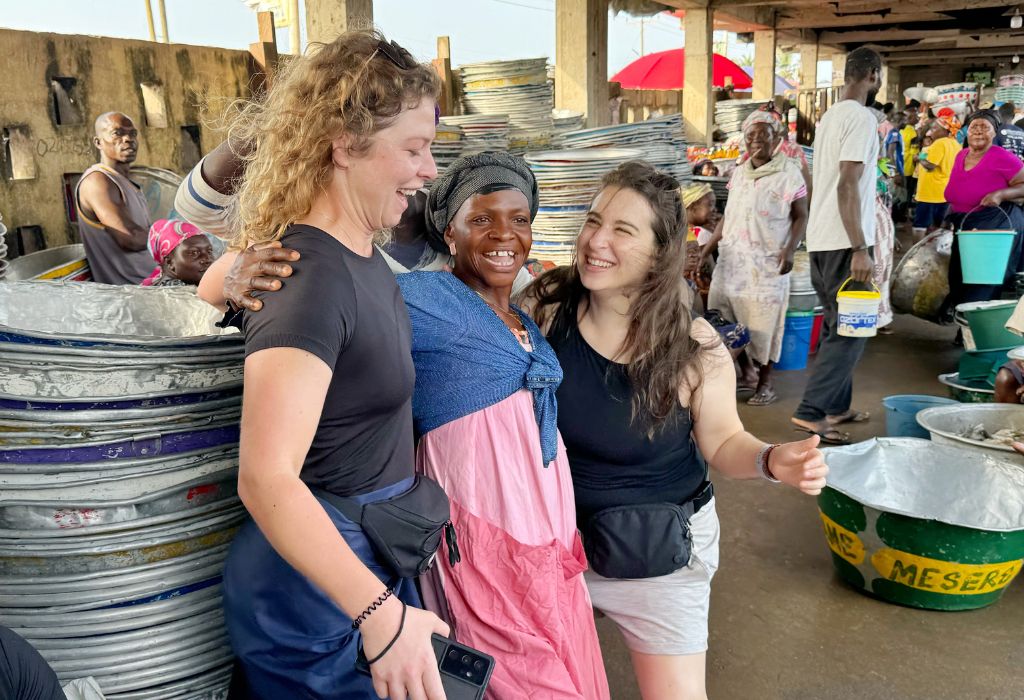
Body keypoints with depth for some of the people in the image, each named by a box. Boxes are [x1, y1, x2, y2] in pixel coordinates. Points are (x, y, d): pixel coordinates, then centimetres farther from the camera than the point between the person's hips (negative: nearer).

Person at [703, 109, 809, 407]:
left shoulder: (789, 173, -3)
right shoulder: (739, 173, 11)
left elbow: (801, 217, 0)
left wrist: (790, 249, -15)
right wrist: (707, 249, 10)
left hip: (767, 262, -4)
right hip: (733, 258, 5)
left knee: (764, 322, 0)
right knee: (725, 317, 3)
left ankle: (765, 383, 14)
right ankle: (745, 369, 23)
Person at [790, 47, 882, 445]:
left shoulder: (830, 116, 16)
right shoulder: (861, 117, -12)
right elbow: (847, 185, -20)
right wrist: (860, 249, -23)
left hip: (821, 238, 9)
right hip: (843, 242, -9)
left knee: (837, 327, 15)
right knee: (849, 331, -6)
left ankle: (836, 406, 22)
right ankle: (810, 411, -7)